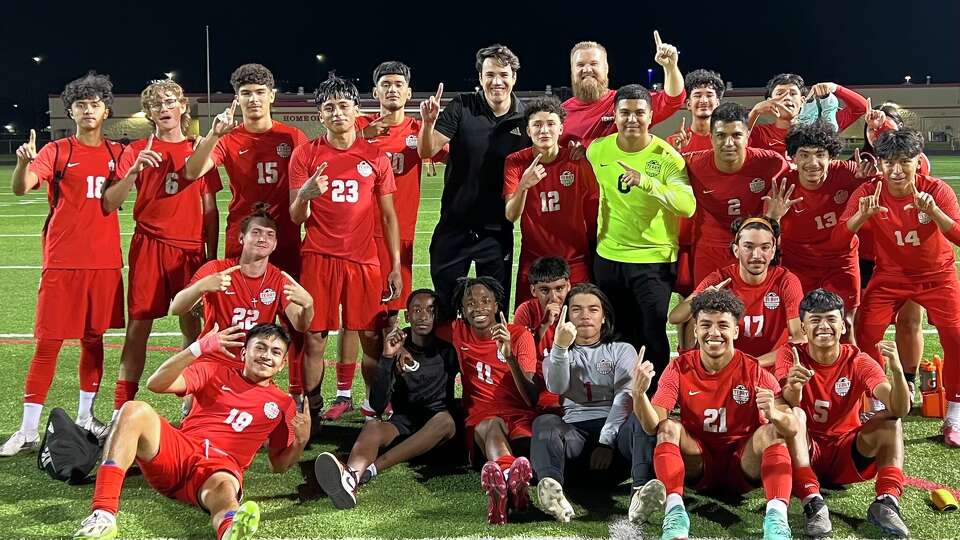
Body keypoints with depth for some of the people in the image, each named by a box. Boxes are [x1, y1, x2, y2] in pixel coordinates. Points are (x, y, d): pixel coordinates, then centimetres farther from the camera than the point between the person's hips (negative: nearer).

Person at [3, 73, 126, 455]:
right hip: (63, 261, -3)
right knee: (48, 343, -3)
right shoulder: (57, 151, 0)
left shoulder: (117, 153, 10)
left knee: (94, 338, 11)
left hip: (105, 261, 3)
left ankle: (85, 418, 24)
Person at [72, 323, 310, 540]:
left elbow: (278, 464, 21)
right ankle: (103, 515, -37)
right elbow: (155, 384, 2)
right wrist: (198, 349, -12)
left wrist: (300, 442, -3)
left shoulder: (282, 404, 18)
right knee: (134, 410, -26)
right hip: (176, 451, 2)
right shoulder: (216, 373, 16)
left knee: (224, 490, -40)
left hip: (221, 467, -1)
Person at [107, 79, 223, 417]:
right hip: (148, 246, -1)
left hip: (191, 247, 1)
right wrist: (135, 170, -16)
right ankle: (122, 408, 2)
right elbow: (110, 203, -2)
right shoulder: (138, 151, 5)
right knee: (138, 325, -2)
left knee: (192, 324, 4)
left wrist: (212, 254, 7)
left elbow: (209, 208, 11)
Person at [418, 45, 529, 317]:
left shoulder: (526, 118, -2)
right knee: (443, 308, 9)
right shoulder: (462, 107, -5)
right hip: (454, 226, -1)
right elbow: (427, 151, -12)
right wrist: (428, 122, -30)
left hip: (498, 230, 1)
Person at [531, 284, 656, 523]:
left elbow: (625, 397, 3)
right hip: (575, 430, 0)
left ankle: (642, 491, -57)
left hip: (615, 428, 0)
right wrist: (561, 346, -21)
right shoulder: (556, 355, 24)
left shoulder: (622, 350, 22)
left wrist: (606, 442, -13)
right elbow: (557, 387, -2)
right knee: (545, 423, -32)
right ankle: (553, 491, -60)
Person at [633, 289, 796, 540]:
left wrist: (774, 414, -40)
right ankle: (674, 510, -37)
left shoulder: (754, 371, -8)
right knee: (669, 427, -23)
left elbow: (792, 428, -16)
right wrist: (639, 393, -35)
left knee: (772, 430, -25)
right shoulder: (680, 368, -5)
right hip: (697, 466, 1)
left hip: (742, 466, -1)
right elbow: (653, 425, -14)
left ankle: (777, 516, -40)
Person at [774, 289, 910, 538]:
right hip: (805, 452, -1)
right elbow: (789, 405, -28)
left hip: (846, 456, 2)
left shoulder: (858, 361, -8)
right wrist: (793, 387, -52)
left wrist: (897, 370, -41)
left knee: (890, 421, -21)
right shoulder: (790, 355, -9)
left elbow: (899, 410, -21)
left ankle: (886, 502, -30)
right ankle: (811, 501, -39)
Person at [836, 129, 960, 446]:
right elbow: (838, 238, -25)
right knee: (865, 334, -11)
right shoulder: (869, 193, -17)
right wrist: (863, 214, -43)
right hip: (890, 274, 1)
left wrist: (933, 211, -48)